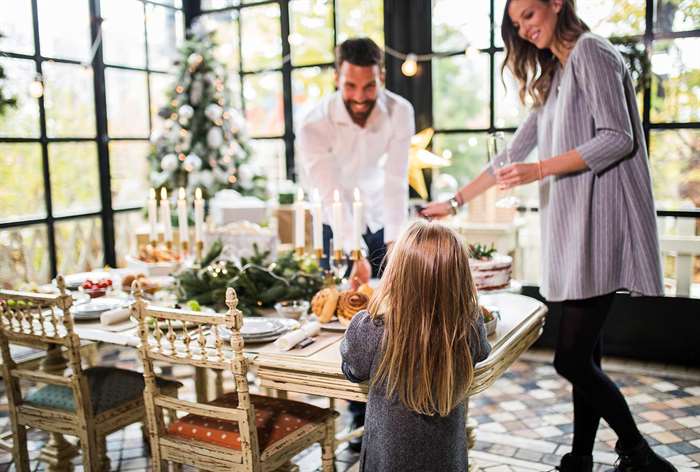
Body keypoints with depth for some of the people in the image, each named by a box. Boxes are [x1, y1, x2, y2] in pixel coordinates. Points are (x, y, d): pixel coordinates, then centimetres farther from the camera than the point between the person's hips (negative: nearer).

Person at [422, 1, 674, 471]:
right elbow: (514, 153, 23)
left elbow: (618, 138, -14)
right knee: (584, 358, 9)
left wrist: (541, 170, -17)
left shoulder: (590, 51, -3)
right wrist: (455, 202, 21)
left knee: (572, 360, -9)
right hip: (572, 225, 9)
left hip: (599, 222, -9)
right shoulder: (553, 78, 24)